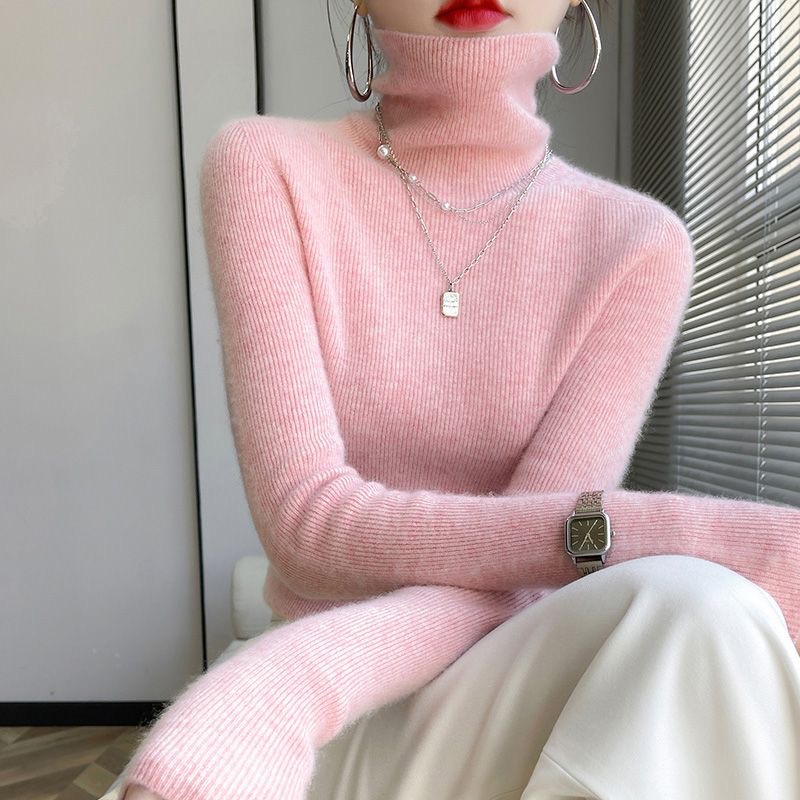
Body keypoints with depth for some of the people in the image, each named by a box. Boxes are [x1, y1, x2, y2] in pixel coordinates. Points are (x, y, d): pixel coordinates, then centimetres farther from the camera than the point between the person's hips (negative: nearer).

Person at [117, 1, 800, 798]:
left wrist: (261, 699, -34)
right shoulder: (265, 167, -10)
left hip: (509, 715, 2)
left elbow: (503, 573, -16)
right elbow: (307, 523, -22)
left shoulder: (639, 245, -8)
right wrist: (692, 539, -32)